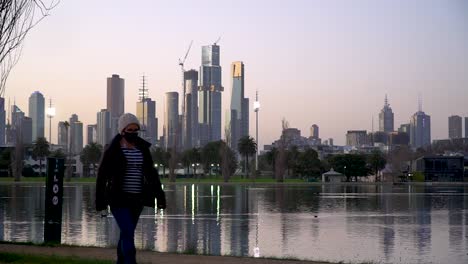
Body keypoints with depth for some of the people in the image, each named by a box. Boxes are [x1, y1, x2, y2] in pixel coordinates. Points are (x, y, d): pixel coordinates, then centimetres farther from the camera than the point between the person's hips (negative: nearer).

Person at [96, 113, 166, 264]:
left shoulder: (142, 149, 6)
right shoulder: (113, 150, -8)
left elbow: (151, 173, 5)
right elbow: (102, 176, -5)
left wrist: (160, 196, -4)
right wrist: (100, 201, -8)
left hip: (137, 199, 5)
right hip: (119, 199, -5)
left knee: (126, 234, 13)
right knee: (128, 234, -15)